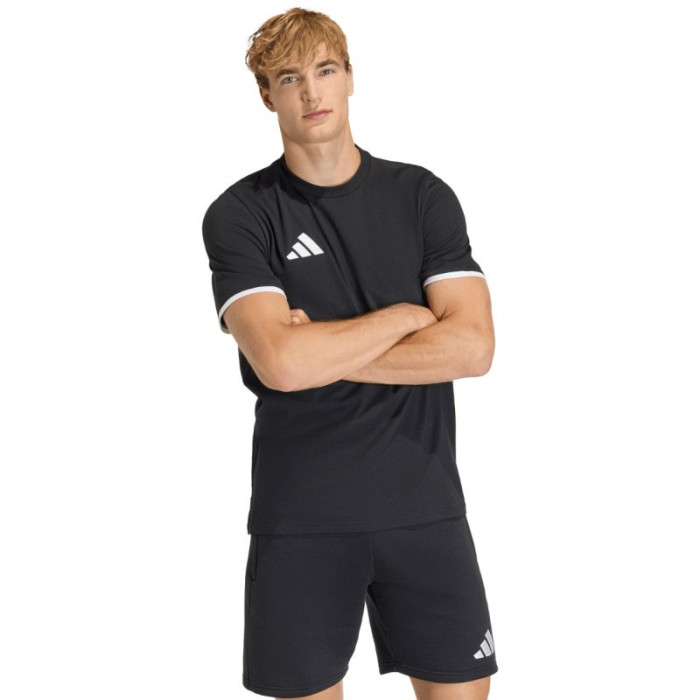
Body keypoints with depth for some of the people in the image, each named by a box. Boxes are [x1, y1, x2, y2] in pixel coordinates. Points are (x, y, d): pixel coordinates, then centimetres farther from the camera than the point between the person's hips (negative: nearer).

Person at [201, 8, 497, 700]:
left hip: (425, 505, 2)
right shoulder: (238, 215, -3)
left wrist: (324, 353, -13)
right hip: (299, 517, -1)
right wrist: (406, 314, -8)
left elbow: (472, 347, -8)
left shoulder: (423, 196, 4)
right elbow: (280, 363, -18)